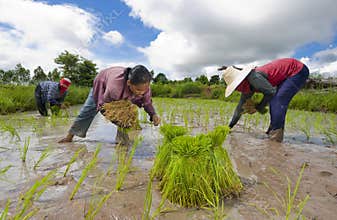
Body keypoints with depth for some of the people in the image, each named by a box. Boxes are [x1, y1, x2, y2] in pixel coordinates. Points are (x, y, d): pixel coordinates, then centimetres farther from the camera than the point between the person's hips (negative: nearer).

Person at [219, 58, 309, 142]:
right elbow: (241, 106, 6)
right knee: (274, 101, 5)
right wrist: (230, 126, 10)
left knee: (278, 100, -16)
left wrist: (258, 108, -11)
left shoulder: (254, 77, -28)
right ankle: (273, 131, 12)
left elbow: (271, 92, -24)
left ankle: (276, 135, -11)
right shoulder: (247, 85, 0)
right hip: (288, 74, 8)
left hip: (298, 70, -8)